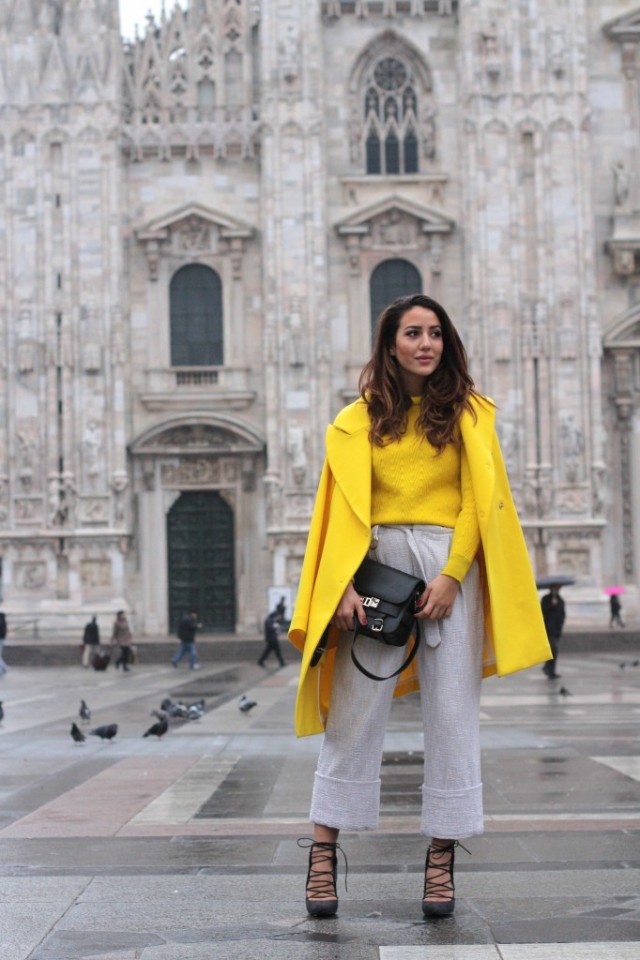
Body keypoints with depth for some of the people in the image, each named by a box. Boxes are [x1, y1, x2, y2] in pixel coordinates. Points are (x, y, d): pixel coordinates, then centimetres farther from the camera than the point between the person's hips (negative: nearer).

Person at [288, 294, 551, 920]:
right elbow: (346, 507, 2)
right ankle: (323, 853, 1)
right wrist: (346, 583, -11)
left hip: (449, 563, 0)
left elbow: (477, 500, 2)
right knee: (353, 710, -3)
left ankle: (441, 859, 6)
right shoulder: (360, 419, 8)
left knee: (451, 713, 0)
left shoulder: (468, 413, 8)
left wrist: (450, 575, -10)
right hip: (376, 561, 0)